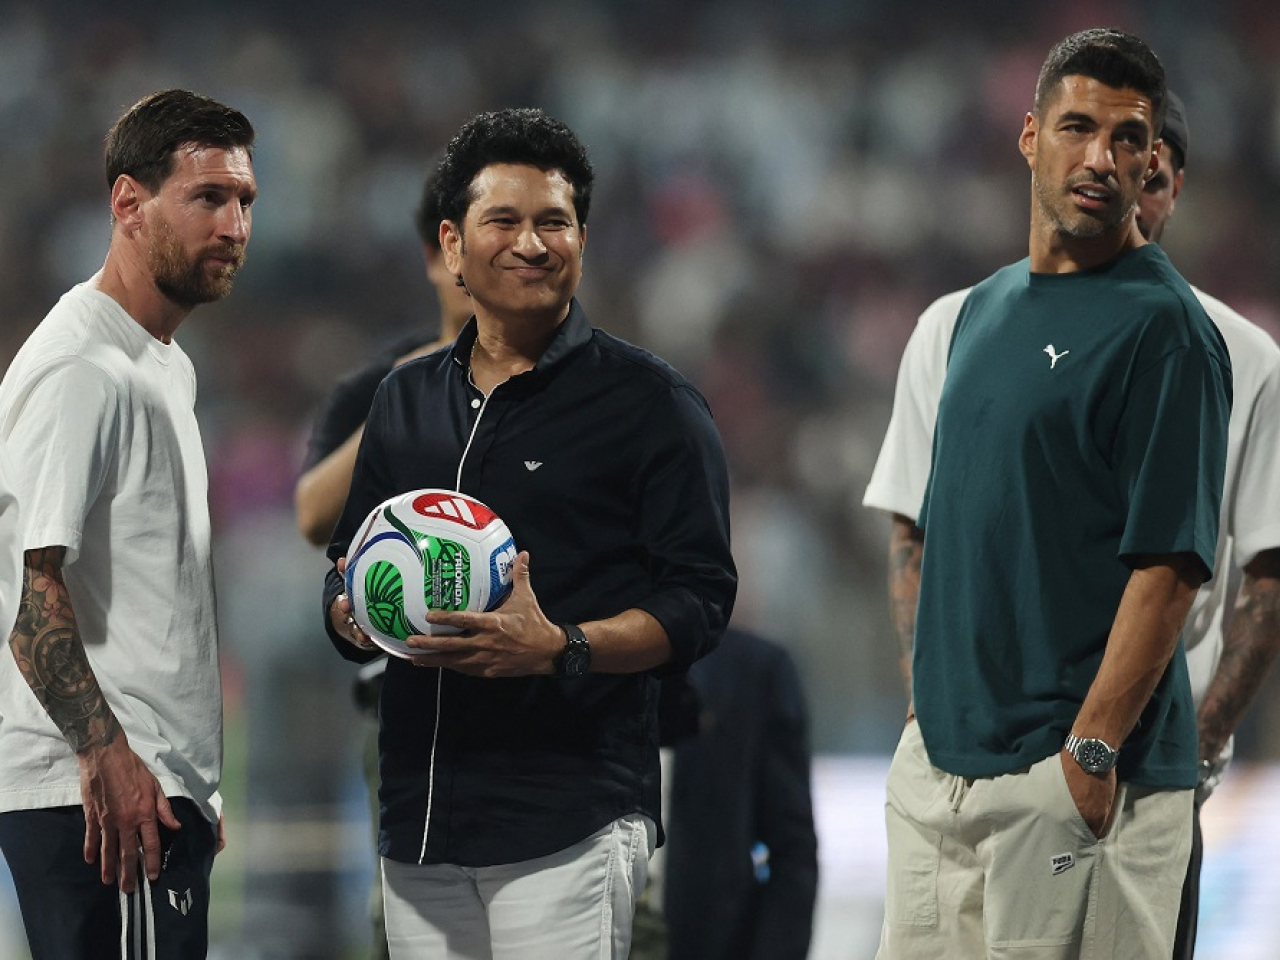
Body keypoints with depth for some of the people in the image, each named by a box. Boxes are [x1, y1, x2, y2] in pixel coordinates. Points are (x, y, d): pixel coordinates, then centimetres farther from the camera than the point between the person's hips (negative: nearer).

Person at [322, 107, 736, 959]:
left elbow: (699, 601, -5)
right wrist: (352, 616, 0)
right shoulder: (406, 400, 17)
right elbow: (346, 570, 24)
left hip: (572, 818, -5)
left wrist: (559, 650, -20)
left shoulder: (649, 401, 1)